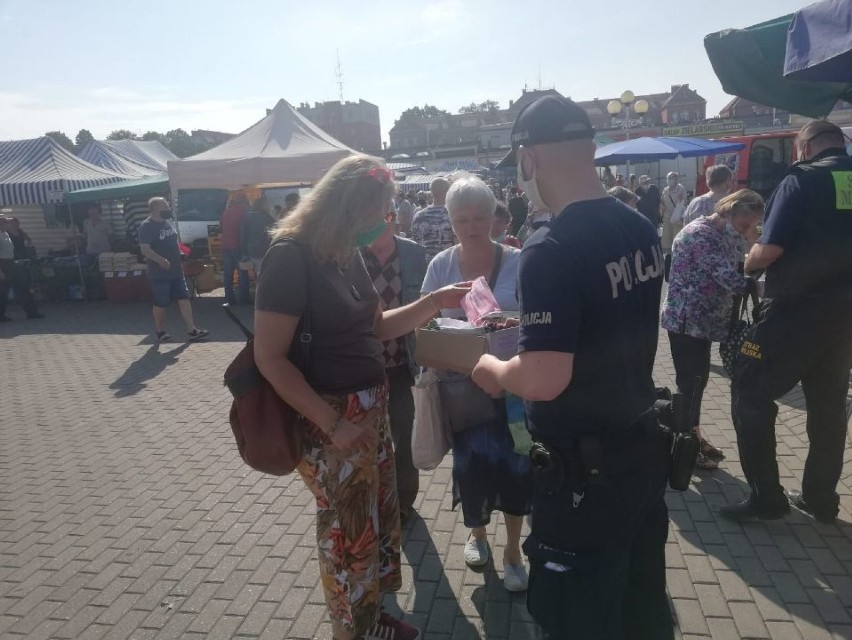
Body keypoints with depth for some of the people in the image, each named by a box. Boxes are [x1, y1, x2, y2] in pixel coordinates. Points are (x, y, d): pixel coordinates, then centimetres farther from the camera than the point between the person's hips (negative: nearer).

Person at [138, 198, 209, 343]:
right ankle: (160, 333, 19)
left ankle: (191, 331, 4)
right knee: (160, 304, 3)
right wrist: (160, 260, -37)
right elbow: (145, 249, -22)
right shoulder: (147, 226, -13)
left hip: (176, 271, 7)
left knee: (184, 299, 3)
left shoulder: (168, 222, 11)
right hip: (160, 273, -7)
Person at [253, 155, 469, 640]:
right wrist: (333, 423, -22)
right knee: (349, 532, 10)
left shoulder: (347, 252, 6)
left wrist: (436, 301, 3)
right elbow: (270, 358, -21)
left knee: (381, 518, 19)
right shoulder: (291, 255, -19)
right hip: (330, 419, -8)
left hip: (372, 406, 8)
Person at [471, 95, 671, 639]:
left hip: (585, 469, -8)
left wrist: (492, 369, -10)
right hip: (643, 445, 8)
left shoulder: (552, 251, -25)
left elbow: (543, 380, -30)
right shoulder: (642, 230, 1)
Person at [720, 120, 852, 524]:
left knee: (750, 392, 2)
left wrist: (748, 263, 3)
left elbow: (769, 251, -16)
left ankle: (766, 496, 5)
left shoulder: (803, 180, -9)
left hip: (797, 309, -7)